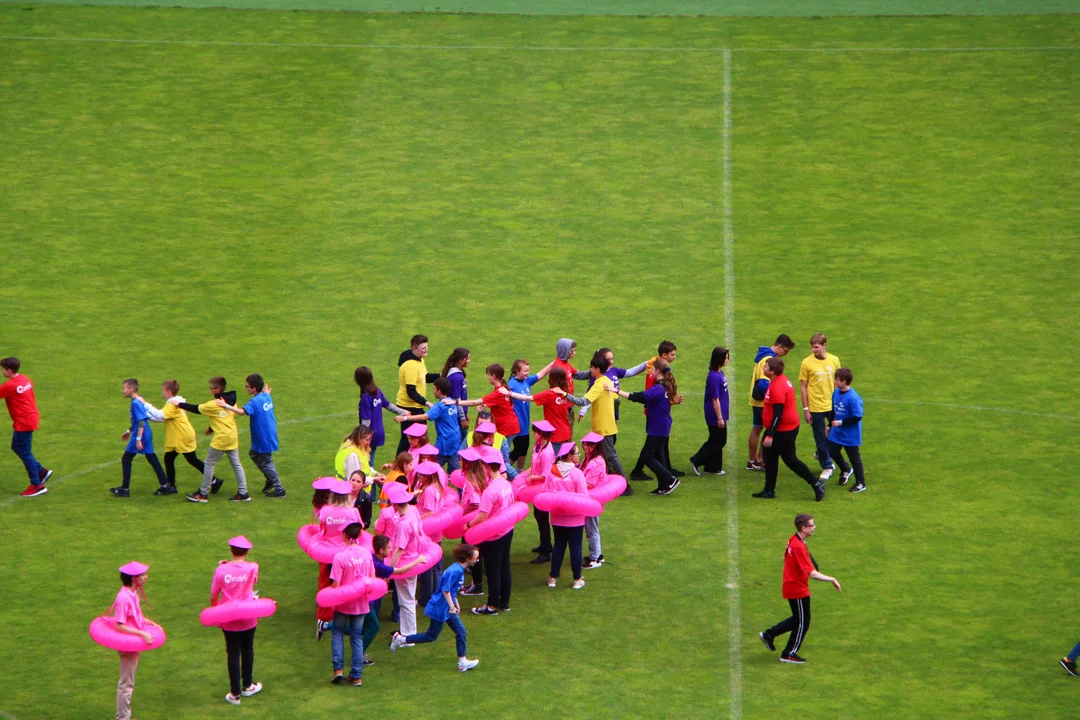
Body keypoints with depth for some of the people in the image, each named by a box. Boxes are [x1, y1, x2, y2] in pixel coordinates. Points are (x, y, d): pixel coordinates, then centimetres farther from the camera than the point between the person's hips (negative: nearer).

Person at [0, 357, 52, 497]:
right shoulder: (24, 379, 6)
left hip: (23, 423, -9)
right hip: (31, 418, 9)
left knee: (25, 453, 0)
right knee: (16, 447, 21)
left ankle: (37, 486, 5)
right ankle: (42, 472, 22)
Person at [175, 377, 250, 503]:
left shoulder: (213, 405, -16)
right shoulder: (231, 401, 5)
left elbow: (196, 409, -5)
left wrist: (179, 404, 7)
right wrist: (212, 428, 26)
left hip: (221, 439, -7)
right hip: (233, 437, 7)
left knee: (209, 464, 5)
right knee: (236, 465, 10)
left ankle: (202, 494, 11)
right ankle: (243, 493, 8)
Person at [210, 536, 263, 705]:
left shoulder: (221, 570, -13)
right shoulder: (252, 568, -12)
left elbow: (213, 596, -7)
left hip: (228, 619, -1)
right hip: (247, 618, 1)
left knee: (233, 654, 7)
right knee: (247, 651, 20)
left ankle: (235, 694, 10)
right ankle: (247, 686, 34)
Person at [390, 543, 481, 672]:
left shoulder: (459, 569, 6)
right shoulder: (455, 571, -25)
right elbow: (445, 589, -27)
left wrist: (456, 604, 25)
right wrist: (452, 606, -26)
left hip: (447, 608, 10)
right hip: (440, 608, -10)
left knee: (460, 631, 8)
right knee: (431, 636, 3)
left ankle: (462, 662, 13)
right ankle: (401, 639, 11)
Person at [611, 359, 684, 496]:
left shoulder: (658, 389, -23)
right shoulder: (667, 387, 6)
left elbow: (639, 397, -33)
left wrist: (617, 391, -35)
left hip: (656, 429, -10)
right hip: (664, 428, 10)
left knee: (648, 457, -3)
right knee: (658, 456, 14)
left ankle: (671, 479, -3)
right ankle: (663, 487, 16)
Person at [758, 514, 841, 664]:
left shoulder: (792, 540, 1)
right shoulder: (799, 547, -28)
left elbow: (785, 558, 18)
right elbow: (812, 573, -30)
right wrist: (832, 580, -26)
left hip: (790, 586, 9)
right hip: (798, 589, -9)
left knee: (798, 620, 24)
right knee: (802, 623, 6)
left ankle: (769, 634, 29)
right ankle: (789, 654, 18)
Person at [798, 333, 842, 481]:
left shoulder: (834, 360, -1)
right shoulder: (807, 363, -10)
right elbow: (803, 387, -5)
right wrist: (805, 409, -6)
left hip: (832, 405, 3)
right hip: (816, 407, -3)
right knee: (821, 439, 4)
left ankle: (820, 454, 37)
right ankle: (826, 466, 19)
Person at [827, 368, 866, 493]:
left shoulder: (853, 398, -26)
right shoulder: (836, 393, -1)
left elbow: (857, 417, -24)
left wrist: (841, 422, -23)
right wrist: (830, 426, 18)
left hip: (850, 435, -7)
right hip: (836, 433, 7)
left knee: (854, 457, 5)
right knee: (832, 452, 15)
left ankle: (860, 483, 20)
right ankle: (845, 470, 42)